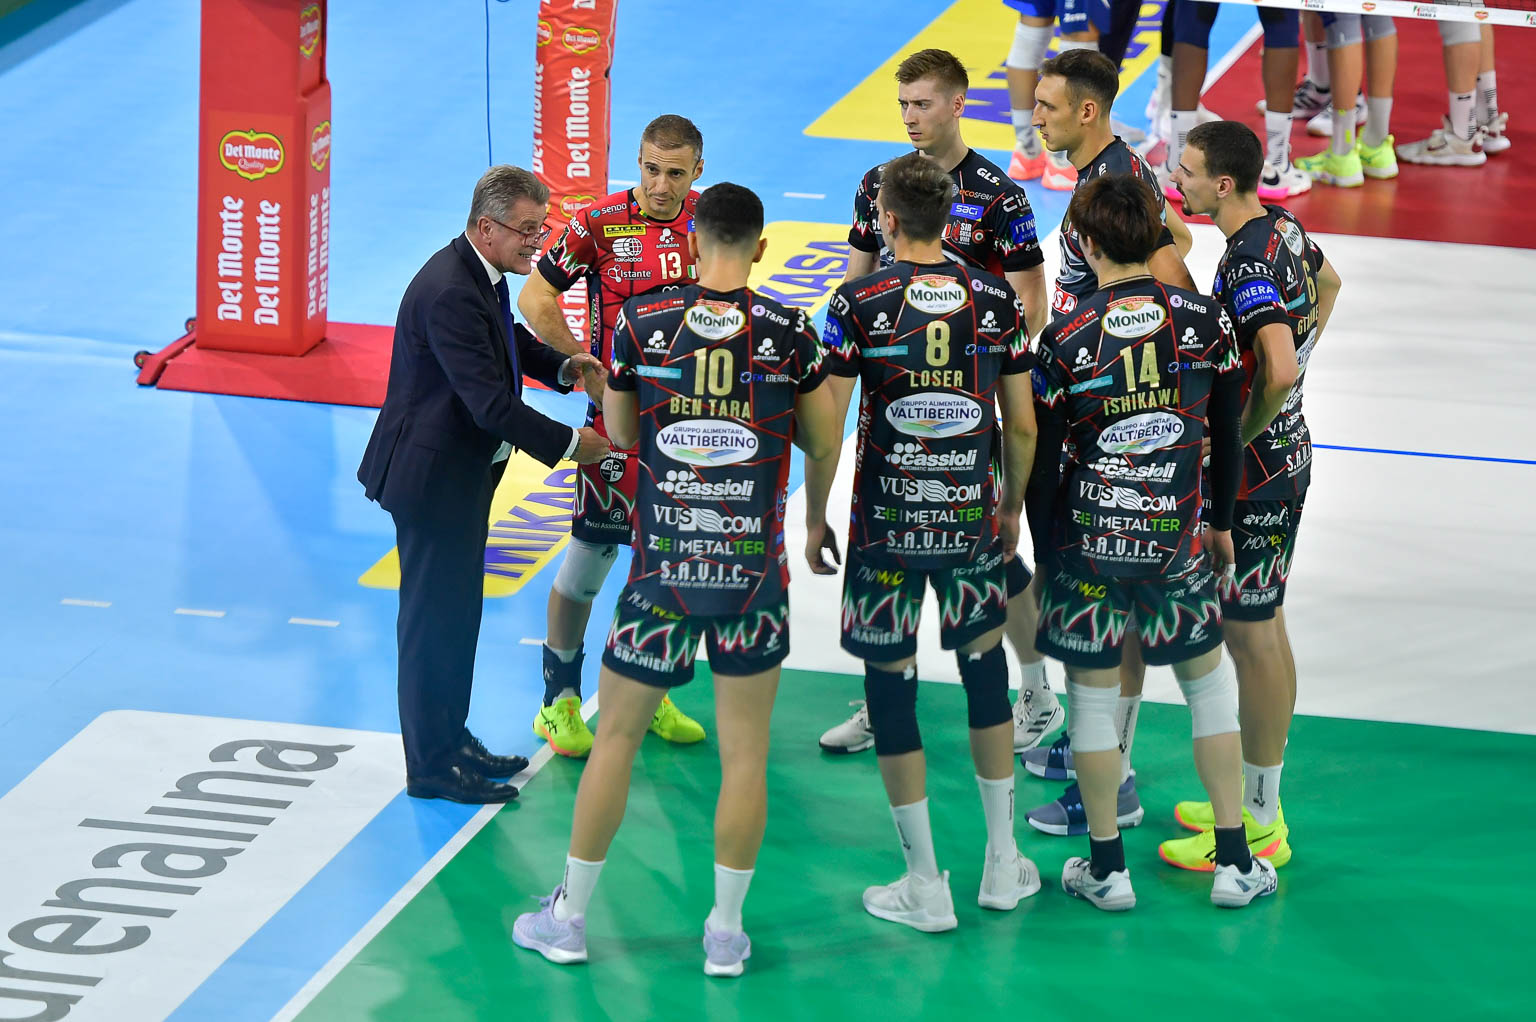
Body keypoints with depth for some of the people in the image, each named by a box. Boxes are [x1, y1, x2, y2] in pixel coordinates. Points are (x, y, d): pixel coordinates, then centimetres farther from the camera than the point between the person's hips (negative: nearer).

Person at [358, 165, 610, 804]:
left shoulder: (482, 277, 4)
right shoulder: (449, 291, -27)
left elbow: (508, 340, 26)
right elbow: (491, 402, -29)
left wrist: (560, 366, 8)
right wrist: (569, 444, -21)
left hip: (463, 474, 10)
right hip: (432, 479, -10)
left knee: (459, 612, 20)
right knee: (433, 619, 0)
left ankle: (452, 739, 32)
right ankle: (431, 766, 9)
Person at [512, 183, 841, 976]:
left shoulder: (640, 324, -4)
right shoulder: (789, 333, -6)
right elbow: (825, 444, 5)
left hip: (661, 569, 1)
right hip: (753, 569, -1)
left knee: (616, 737, 13)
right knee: (744, 753, 9)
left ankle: (568, 918, 20)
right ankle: (725, 932, 13)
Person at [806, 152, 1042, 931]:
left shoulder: (857, 304, -9)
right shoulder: (997, 301, -1)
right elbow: (1023, 427, 4)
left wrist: (815, 518, 4)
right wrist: (1012, 508, 20)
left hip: (886, 523, -3)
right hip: (973, 516, 3)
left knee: (890, 684, 7)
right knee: (985, 662, 21)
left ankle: (926, 885, 10)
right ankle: (1003, 862, 25)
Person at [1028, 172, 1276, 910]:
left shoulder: (1067, 340, -12)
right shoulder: (1204, 320, -6)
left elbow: (1040, 461, -6)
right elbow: (1227, 433, 4)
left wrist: (1044, 553, 7)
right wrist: (1221, 522, 18)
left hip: (1088, 534, -2)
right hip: (1178, 532, 2)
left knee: (1092, 694, 11)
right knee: (1207, 678, 18)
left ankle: (1106, 867, 17)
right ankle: (1234, 862, 20)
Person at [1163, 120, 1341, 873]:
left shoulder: (1249, 267, -25)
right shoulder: (1283, 226, 5)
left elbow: (1279, 370, -37)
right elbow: (1327, 285, 27)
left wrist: (1239, 436, -21)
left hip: (1253, 473, -10)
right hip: (1286, 455, 10)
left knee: (1250, 636, -1)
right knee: (1264, 627, 18)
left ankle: (1258, 827, 7)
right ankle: (1260, 803, 29)